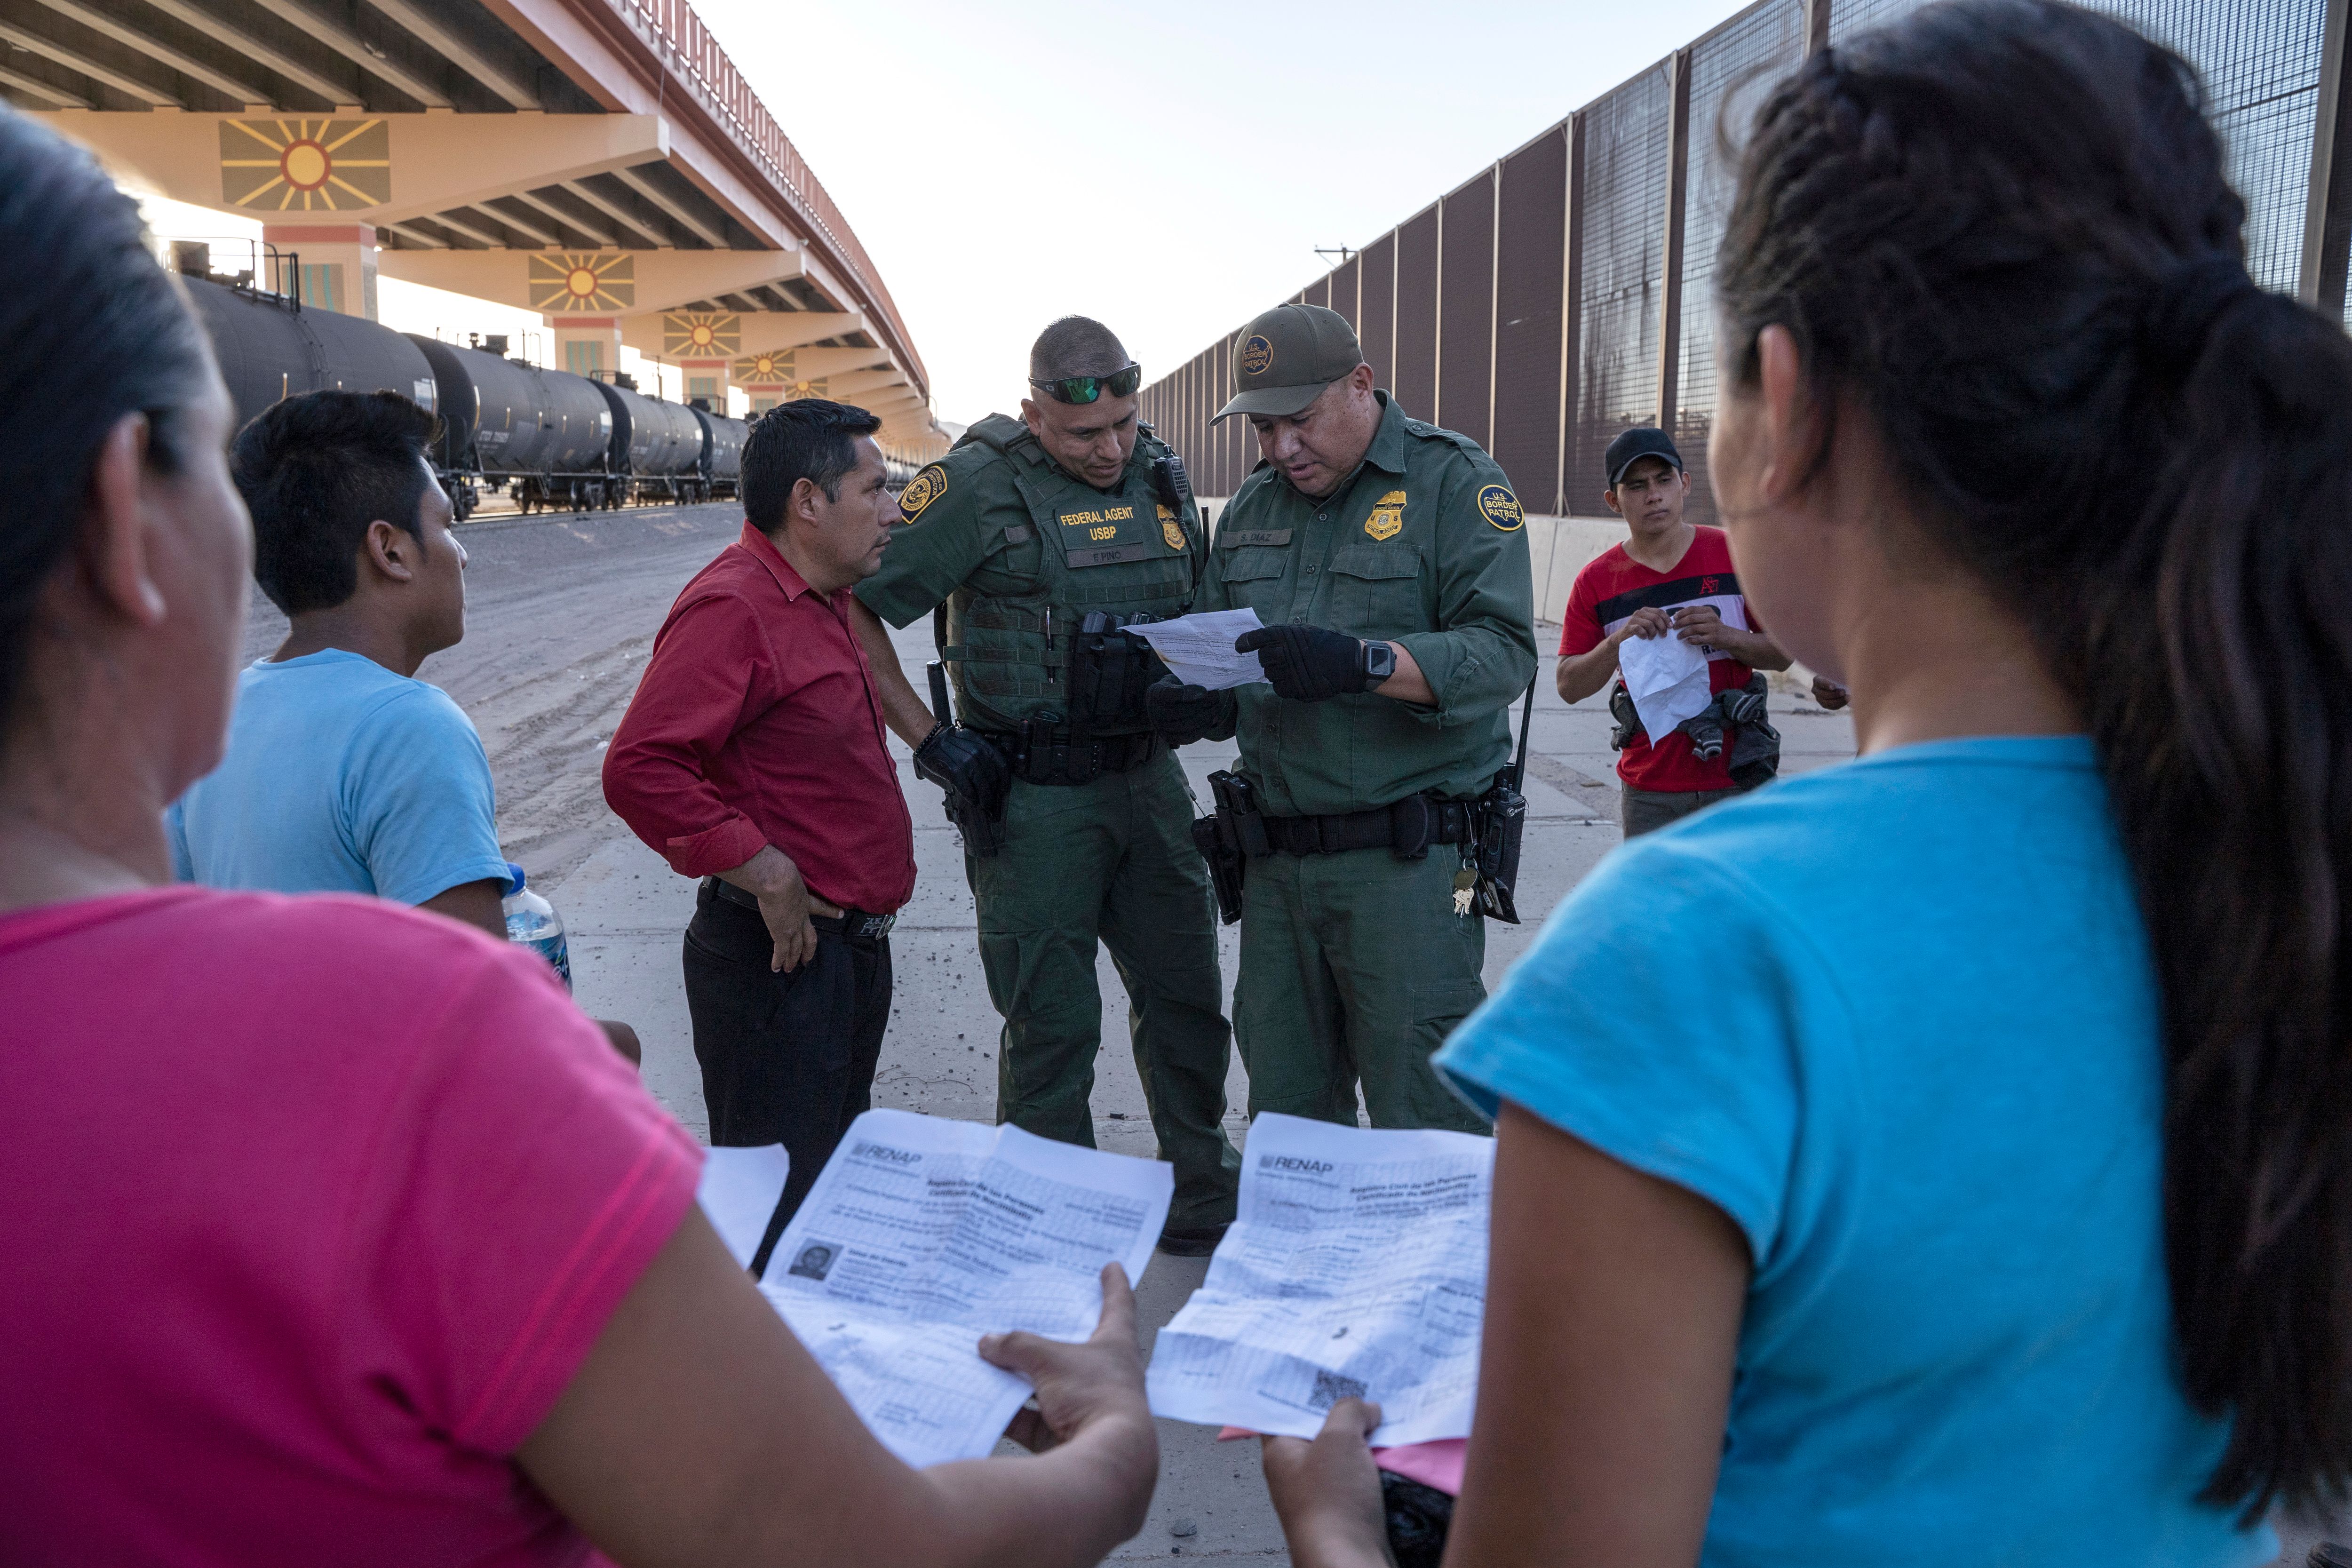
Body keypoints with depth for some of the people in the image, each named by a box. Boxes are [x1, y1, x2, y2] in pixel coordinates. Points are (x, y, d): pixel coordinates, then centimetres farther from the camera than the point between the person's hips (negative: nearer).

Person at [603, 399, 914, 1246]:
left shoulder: (820, 599, 15)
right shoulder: (731, 606, -19)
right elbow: (639, 769, -27)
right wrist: (762, 869, -24)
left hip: (850, 944, 10)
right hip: (781, 954, -10)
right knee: (774, 1204, -2)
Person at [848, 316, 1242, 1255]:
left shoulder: (1160, 476, 8)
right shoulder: (980, 485, -11)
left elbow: (1196, 615, 22)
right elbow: (852, 603, -11)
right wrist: (930, 741, -13)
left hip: (1148, 780, 6)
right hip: (1032, 796, -6)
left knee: (1186, 997, 15)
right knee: (1052, 1023, 3)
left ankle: (1204, 1204, 34)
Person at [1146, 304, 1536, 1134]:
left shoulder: (1454, 481, -3)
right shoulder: (1253, 505, 16)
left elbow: (1503, 652, -14)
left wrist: (1363, 661, -30)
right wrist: (1196, 702, -4)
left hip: (1405, 863, -6)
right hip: (1275, 861, 6)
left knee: (1424, 1127, -1)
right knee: (1284, 1113, 14)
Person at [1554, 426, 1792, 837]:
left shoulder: (1734, 554, 0)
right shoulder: (1597, 581, 2)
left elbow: (1783, 653, 3)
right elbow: (1568, 686, 0)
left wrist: (1725, 636, -17)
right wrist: (1619, 641, -17)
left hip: (1738, 779, -1)